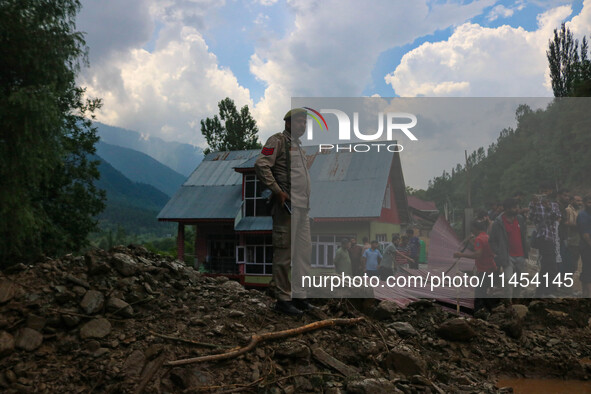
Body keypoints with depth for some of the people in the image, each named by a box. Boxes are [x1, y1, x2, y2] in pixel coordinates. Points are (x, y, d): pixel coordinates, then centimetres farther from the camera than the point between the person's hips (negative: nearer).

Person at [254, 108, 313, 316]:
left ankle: (298, 295, 19)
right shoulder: (278, 140, -4)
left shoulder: (297, 146, 23)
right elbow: (261, 165, -16)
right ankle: (283, 298, 2)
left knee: (304, 251, 10)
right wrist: (277, 191, -18)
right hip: (287, 205, -9)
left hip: (302, 206, 9)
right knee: (285, 252, -6)